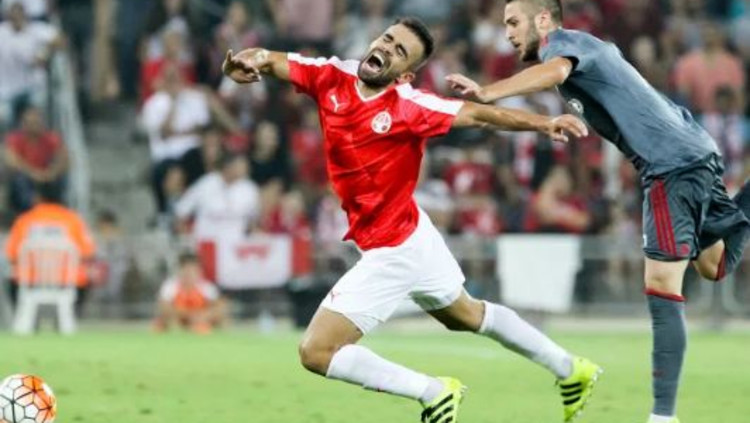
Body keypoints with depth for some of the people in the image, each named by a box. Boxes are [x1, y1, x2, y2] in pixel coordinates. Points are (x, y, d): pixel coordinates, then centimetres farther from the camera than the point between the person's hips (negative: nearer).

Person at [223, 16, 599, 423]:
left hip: (392, 252, -8)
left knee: (316, 352, -7)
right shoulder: (332, 76, -5)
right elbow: (273, 62, -9)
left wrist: (543, 123, -33)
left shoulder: (409, 106, -21)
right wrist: (253, 59, -33)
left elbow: (478, 114, -20)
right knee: (468, 315, 29)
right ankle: (570, 370, 43)